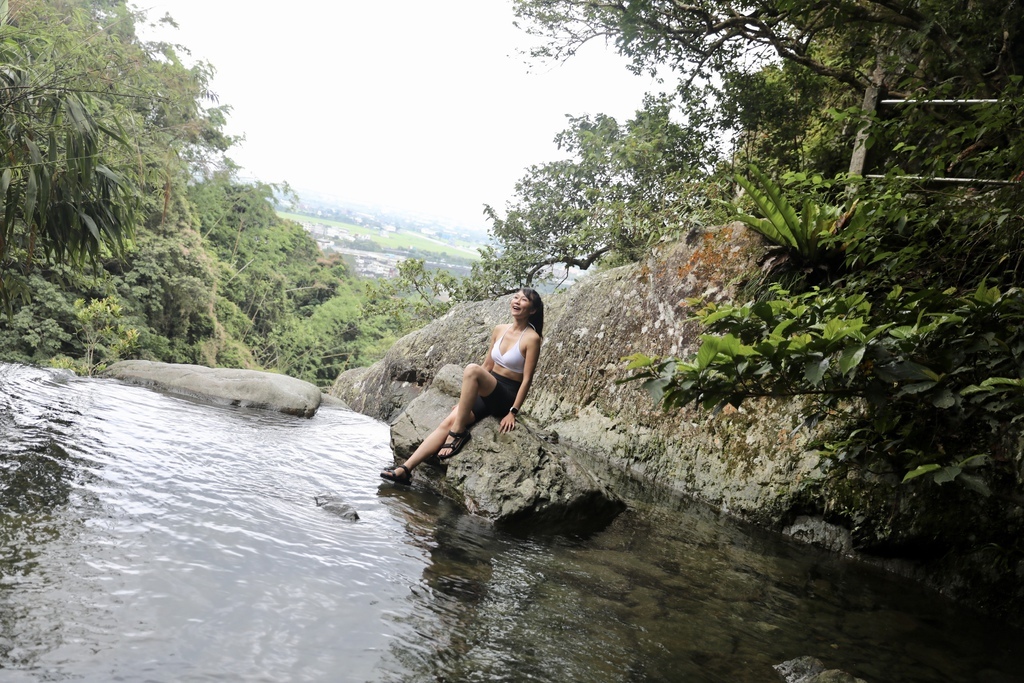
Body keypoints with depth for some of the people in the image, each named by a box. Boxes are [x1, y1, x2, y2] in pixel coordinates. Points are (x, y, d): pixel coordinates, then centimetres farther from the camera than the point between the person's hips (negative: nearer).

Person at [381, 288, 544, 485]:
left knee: (471, 369, -32)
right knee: (448, 422, -16)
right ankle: (405, 469, -21)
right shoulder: (499, 330, 9)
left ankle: (458, 432, -26)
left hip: (506, 397, -6)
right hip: (487, 393, 6)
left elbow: (527, 379, -12)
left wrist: (512, 412, -17)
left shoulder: (531, 338, -9)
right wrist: (466, 398, 13)